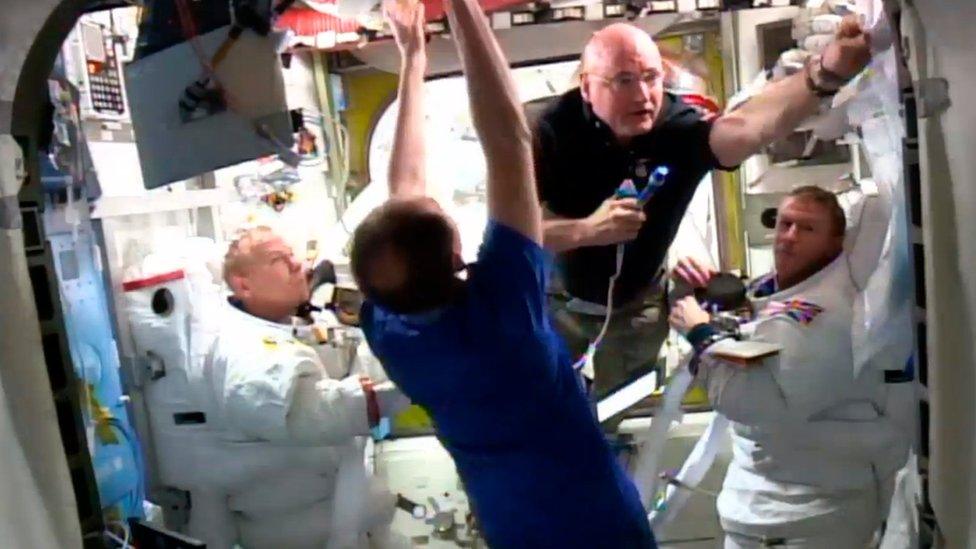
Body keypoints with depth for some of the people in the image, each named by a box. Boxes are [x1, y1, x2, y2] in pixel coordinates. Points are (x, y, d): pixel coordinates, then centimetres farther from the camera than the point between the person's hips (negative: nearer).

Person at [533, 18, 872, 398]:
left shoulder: (680, 126, -25)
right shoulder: (553, 131, -25)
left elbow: (747, 125, -48)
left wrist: (826, 72, -66)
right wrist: (587, 230, -45)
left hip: (637, 303, 1)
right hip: (558, 295, 0)